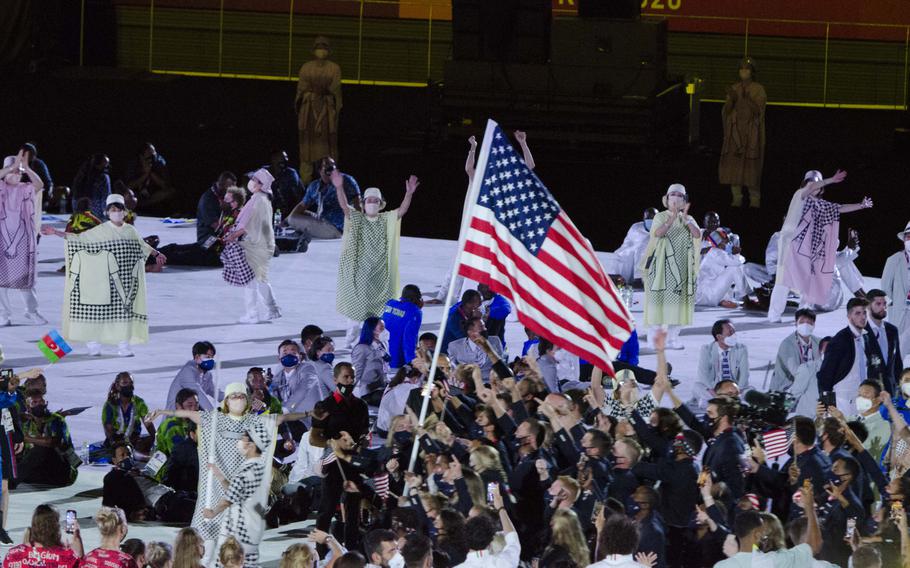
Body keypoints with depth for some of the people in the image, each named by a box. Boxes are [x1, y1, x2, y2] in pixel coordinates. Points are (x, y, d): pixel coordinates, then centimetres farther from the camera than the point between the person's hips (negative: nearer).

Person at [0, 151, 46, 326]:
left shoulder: (27, 189, 3)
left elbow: (39, 184, -18)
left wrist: (26, 167, -27)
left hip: (23, 238, 1)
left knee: (25, 276, 6)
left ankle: (32, 312, 16)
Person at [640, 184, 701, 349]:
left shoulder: (688, 219, 12)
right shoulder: (660, 217, 3)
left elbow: (697, 234, -6)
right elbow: (658, 233, -17)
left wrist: (685, 218, -18)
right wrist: (672, 217, -27)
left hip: (681, 268, 3)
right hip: (662, 266, -3)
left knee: (678, 299, -1)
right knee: (659, 299, -7)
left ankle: (673, 337, 2)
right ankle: (653, 337, -5)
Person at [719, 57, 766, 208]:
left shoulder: (758, 89, -1)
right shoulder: (734, 88, 9)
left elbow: (758, 110, -11)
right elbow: (726, 111, 5)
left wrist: (747, 98, -24)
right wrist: (731, 99, -14)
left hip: (751, 132, -3)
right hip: (735, 131, 3)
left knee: (751, 165, -7)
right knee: (733, 164, -3)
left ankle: (755, 198, 2)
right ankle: (737, 197, 3)